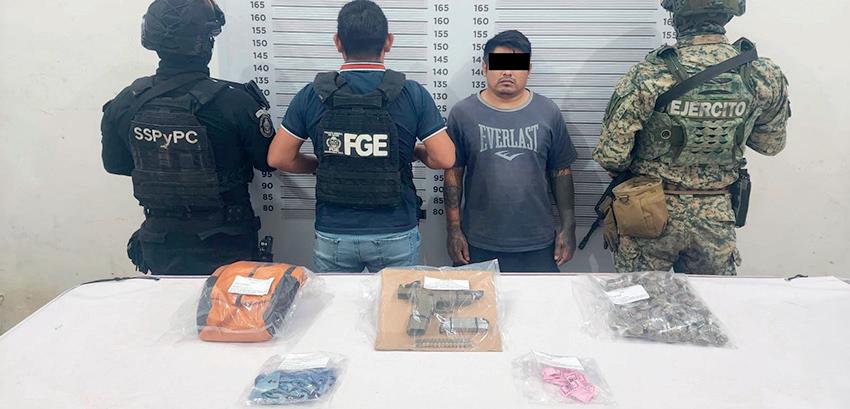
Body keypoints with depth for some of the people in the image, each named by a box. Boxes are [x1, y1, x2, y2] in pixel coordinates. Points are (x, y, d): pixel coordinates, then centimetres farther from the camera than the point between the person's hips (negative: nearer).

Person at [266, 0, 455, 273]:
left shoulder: (312, 95, -6)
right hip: (396, 235, -1)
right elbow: (445, 159, -8)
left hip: (332, 235, 1)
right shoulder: (412, 94, -9)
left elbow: (278, 158, -1)